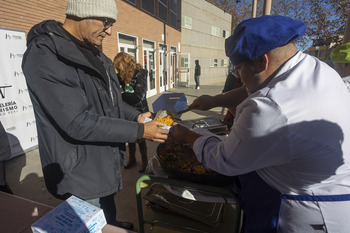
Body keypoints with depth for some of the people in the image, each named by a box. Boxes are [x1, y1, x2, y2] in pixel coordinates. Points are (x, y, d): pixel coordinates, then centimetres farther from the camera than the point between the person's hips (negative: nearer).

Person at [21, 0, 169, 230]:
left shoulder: (92, 53, 7)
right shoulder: (45, 55, -22)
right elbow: (77, 123, -27)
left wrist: (137, 116, -2)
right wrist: (139, 131, -23)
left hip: (105, 162, 8)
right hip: (80, 174, -8)